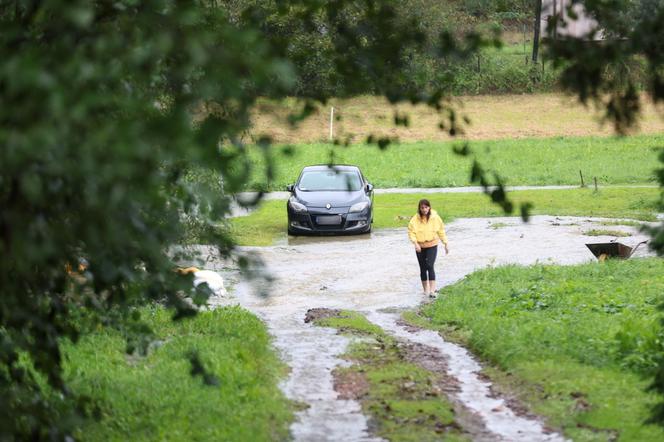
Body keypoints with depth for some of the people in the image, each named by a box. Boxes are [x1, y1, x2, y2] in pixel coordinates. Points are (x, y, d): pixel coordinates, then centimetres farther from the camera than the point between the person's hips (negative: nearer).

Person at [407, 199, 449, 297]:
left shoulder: (435, 217, -5)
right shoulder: (415, 219, -8)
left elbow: (441, 231, 5)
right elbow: (411, 231, -8)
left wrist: (446, 244, 7)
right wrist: (415, 243, -23)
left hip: (432, 245, -2)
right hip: (420, 247, 2)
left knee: (430, 266, -17)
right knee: (423, 268, 10)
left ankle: (432, 289, -20)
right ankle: (426, 289, 25)